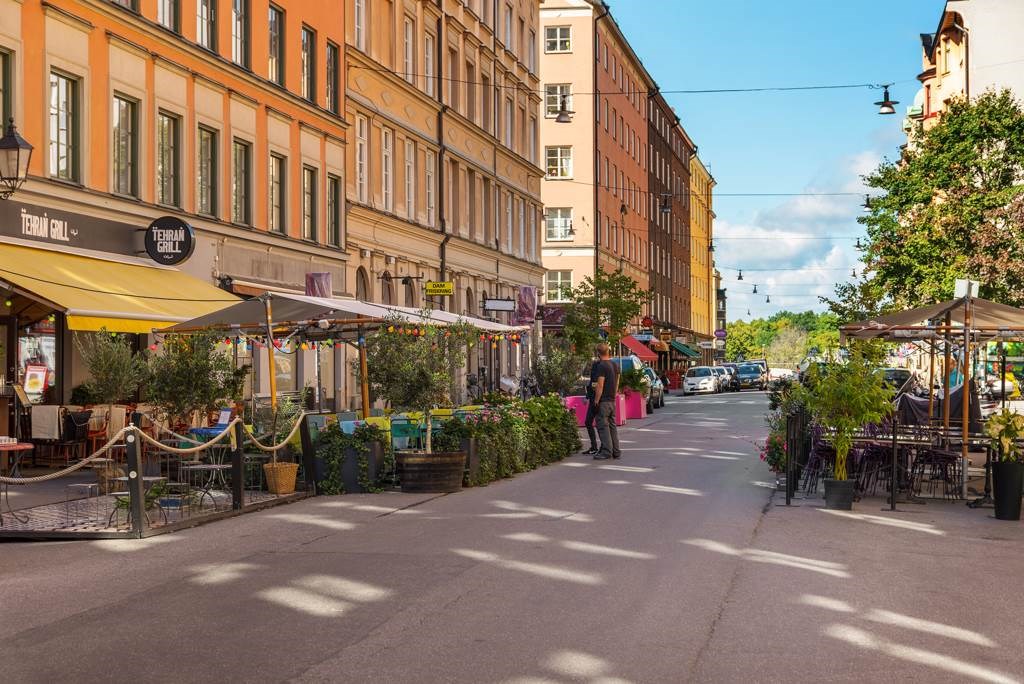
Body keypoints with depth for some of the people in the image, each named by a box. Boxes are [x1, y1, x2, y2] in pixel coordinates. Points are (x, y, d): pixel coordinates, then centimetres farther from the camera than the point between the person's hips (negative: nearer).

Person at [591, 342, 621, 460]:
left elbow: (600, 386, -18)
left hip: (603, 401, -9)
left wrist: (596, 401, -14)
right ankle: (616, 452, 15)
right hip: (612, 401, 9)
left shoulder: (601, 366, -15)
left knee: (603, 426, -4)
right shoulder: (614, 365, 11)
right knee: (612, 426, 13)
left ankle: (606, 451, -4)